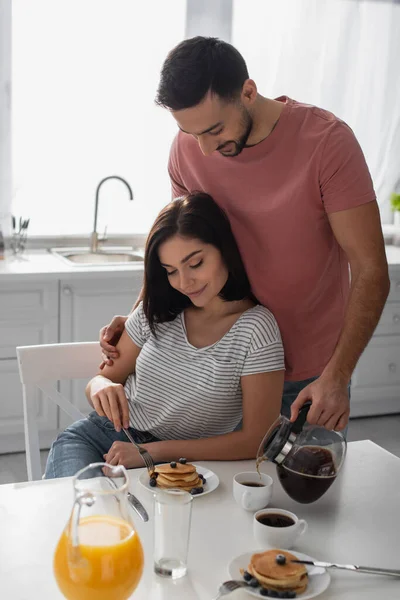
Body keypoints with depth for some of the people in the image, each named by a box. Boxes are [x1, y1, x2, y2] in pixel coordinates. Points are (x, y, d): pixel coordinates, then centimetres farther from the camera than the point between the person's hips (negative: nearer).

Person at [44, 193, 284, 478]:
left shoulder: (255, 329, -12)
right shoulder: (157, 311, 2)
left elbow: (255, 441, -14)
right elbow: (103, 378, 9)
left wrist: (152, 451, -16)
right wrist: (103, 387, -18)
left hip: (176, 463, -2)